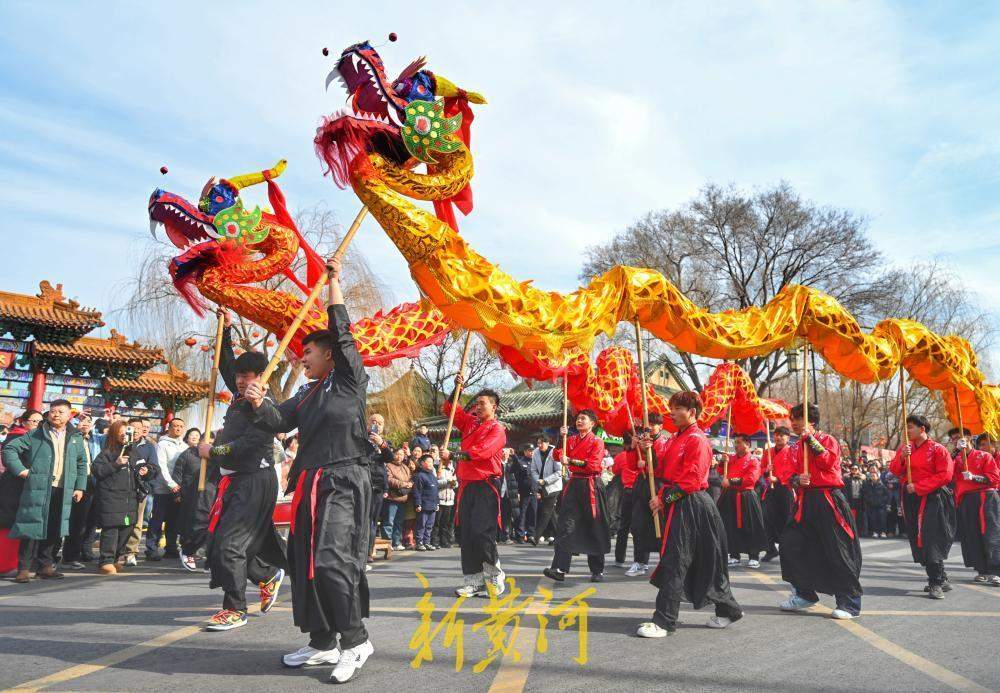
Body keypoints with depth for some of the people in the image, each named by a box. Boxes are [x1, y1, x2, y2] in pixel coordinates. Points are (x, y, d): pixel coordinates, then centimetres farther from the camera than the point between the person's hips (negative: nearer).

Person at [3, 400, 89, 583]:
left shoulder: (76, 438, 13)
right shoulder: (35, 435, 4)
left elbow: (82, 464, 17)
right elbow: (10, 448, 2)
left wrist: (80, 487, 10)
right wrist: (20, 469, -7)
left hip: (63, 492, 3)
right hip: (38, 489, -3)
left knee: (55, 530, 7)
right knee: (33, 527, -4)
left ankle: (46, 565, 18)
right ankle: (24, 568, 5)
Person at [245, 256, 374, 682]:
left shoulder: (349, 380, 0)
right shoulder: (306, 395, 21)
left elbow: (340, 332, -8)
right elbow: (279, 421, 11)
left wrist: (334, 282, -5)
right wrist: (259, 403, -9)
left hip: (344, 483, -8)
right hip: (310, 485, 8)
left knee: (333, 560, -15)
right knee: (307, 563, 10)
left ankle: (355, 640, -1)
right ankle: (322, 642, 21)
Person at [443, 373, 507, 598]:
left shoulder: (497, 429, -5)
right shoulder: (470, 422, 15)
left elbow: (482, 451, -20)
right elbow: (450, 409, 18)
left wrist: (457, 454, -22)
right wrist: (458, 388, 6)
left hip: (485, 486, -7)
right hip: (466, 485, 7)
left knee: (482, 533, -11)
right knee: (465, 535, 5)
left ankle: (495, 577, 11)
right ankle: (473, 582, 13)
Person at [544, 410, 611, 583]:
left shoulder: (597, 442, -2)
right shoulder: (571, 440, 13)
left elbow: (593, 465, -15)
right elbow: (558, 456, 4)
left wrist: (572, 461, -20)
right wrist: (561, 438, -6)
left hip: (591, 487, -4)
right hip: (574, 484, 4)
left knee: (594, 529, 4)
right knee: (566, 526, -7)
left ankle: (597, 571, 16)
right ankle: (559, 569, -10)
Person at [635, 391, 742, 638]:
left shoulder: (697, 440, -13)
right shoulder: (676, 439, 16)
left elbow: (692, 480, -19)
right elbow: (664, 470, 16)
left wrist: (665, 498, -18)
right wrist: (649, 451, 2)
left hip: (689, 506, -9)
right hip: (675, 505, 9)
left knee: (673, 563, -9)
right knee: (704, 563, 17)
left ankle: (664, 622, -5)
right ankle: (728, 611, 30)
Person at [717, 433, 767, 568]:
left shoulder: (754, 460, -5)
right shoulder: (731, 458, 11)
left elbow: (751, 478, -17)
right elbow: (722, 472, 16)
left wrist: (731, 482, -21)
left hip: (746, 499, -5)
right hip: (730, 497, 5)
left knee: (751, 527, 0)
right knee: (731, 527, 7)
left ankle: (754, 557, 12)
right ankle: (734, 555, 19)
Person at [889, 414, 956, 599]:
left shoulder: (937, 449, -6)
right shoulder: (904, 447, 11)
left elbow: (945, 475, -13)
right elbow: (895, 471, 8)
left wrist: (919, 487, -16)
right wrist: (902, 457, -11)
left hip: (931, 499, -6)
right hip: (911, 499, 6)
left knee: (931, 540, -12)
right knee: (917, 541, 9)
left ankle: (936, 584, -5)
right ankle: (941, 579, 23)